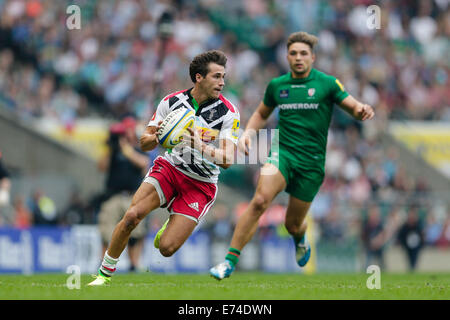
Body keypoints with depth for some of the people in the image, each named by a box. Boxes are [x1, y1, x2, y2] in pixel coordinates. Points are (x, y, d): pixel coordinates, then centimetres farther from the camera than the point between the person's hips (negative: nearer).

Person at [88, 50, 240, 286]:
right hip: (169, 167, 2)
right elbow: (144, 144, 1)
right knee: (132, 215, -23)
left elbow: (227, 159, -18)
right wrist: (156, 137, -23)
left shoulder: (228, 113, -12)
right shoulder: (172, 101, -5)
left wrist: (200, 145, -34)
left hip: (200, 184, -2)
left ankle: (169, 229, 25)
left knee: (166, 248, -13)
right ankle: (105, 273, -5)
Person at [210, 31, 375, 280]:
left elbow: (354, 108, 1)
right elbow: (261, 114, 25)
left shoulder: (327, 84, 0)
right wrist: (248, 133, 6)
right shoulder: (277, 86, 9)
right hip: (283, 153, 1)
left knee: (293, 224, 6)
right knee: (260, 200, -27)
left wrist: (362, 110, -24)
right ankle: (230, 261, -26)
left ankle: (300, 240, 47)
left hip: (312, 163, -1)